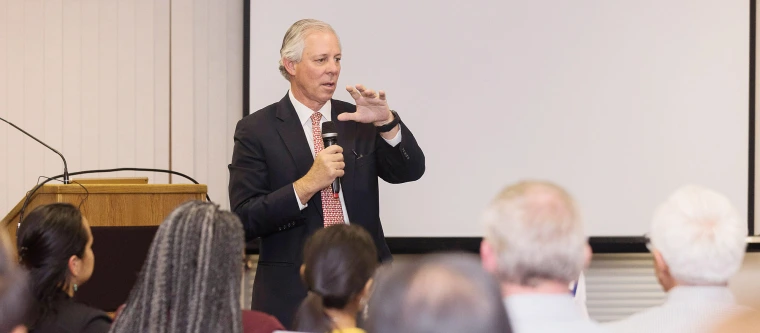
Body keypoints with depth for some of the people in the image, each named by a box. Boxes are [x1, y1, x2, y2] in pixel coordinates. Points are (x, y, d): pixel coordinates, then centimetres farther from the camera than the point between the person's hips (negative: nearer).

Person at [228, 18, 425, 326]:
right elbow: (244, 220, -10)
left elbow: (410, 171, -2)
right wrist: (306, 185, -21)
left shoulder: (359, 120, 8)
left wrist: (386, 121, -18)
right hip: (292, 293, -3)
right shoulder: (257, 130, -3)